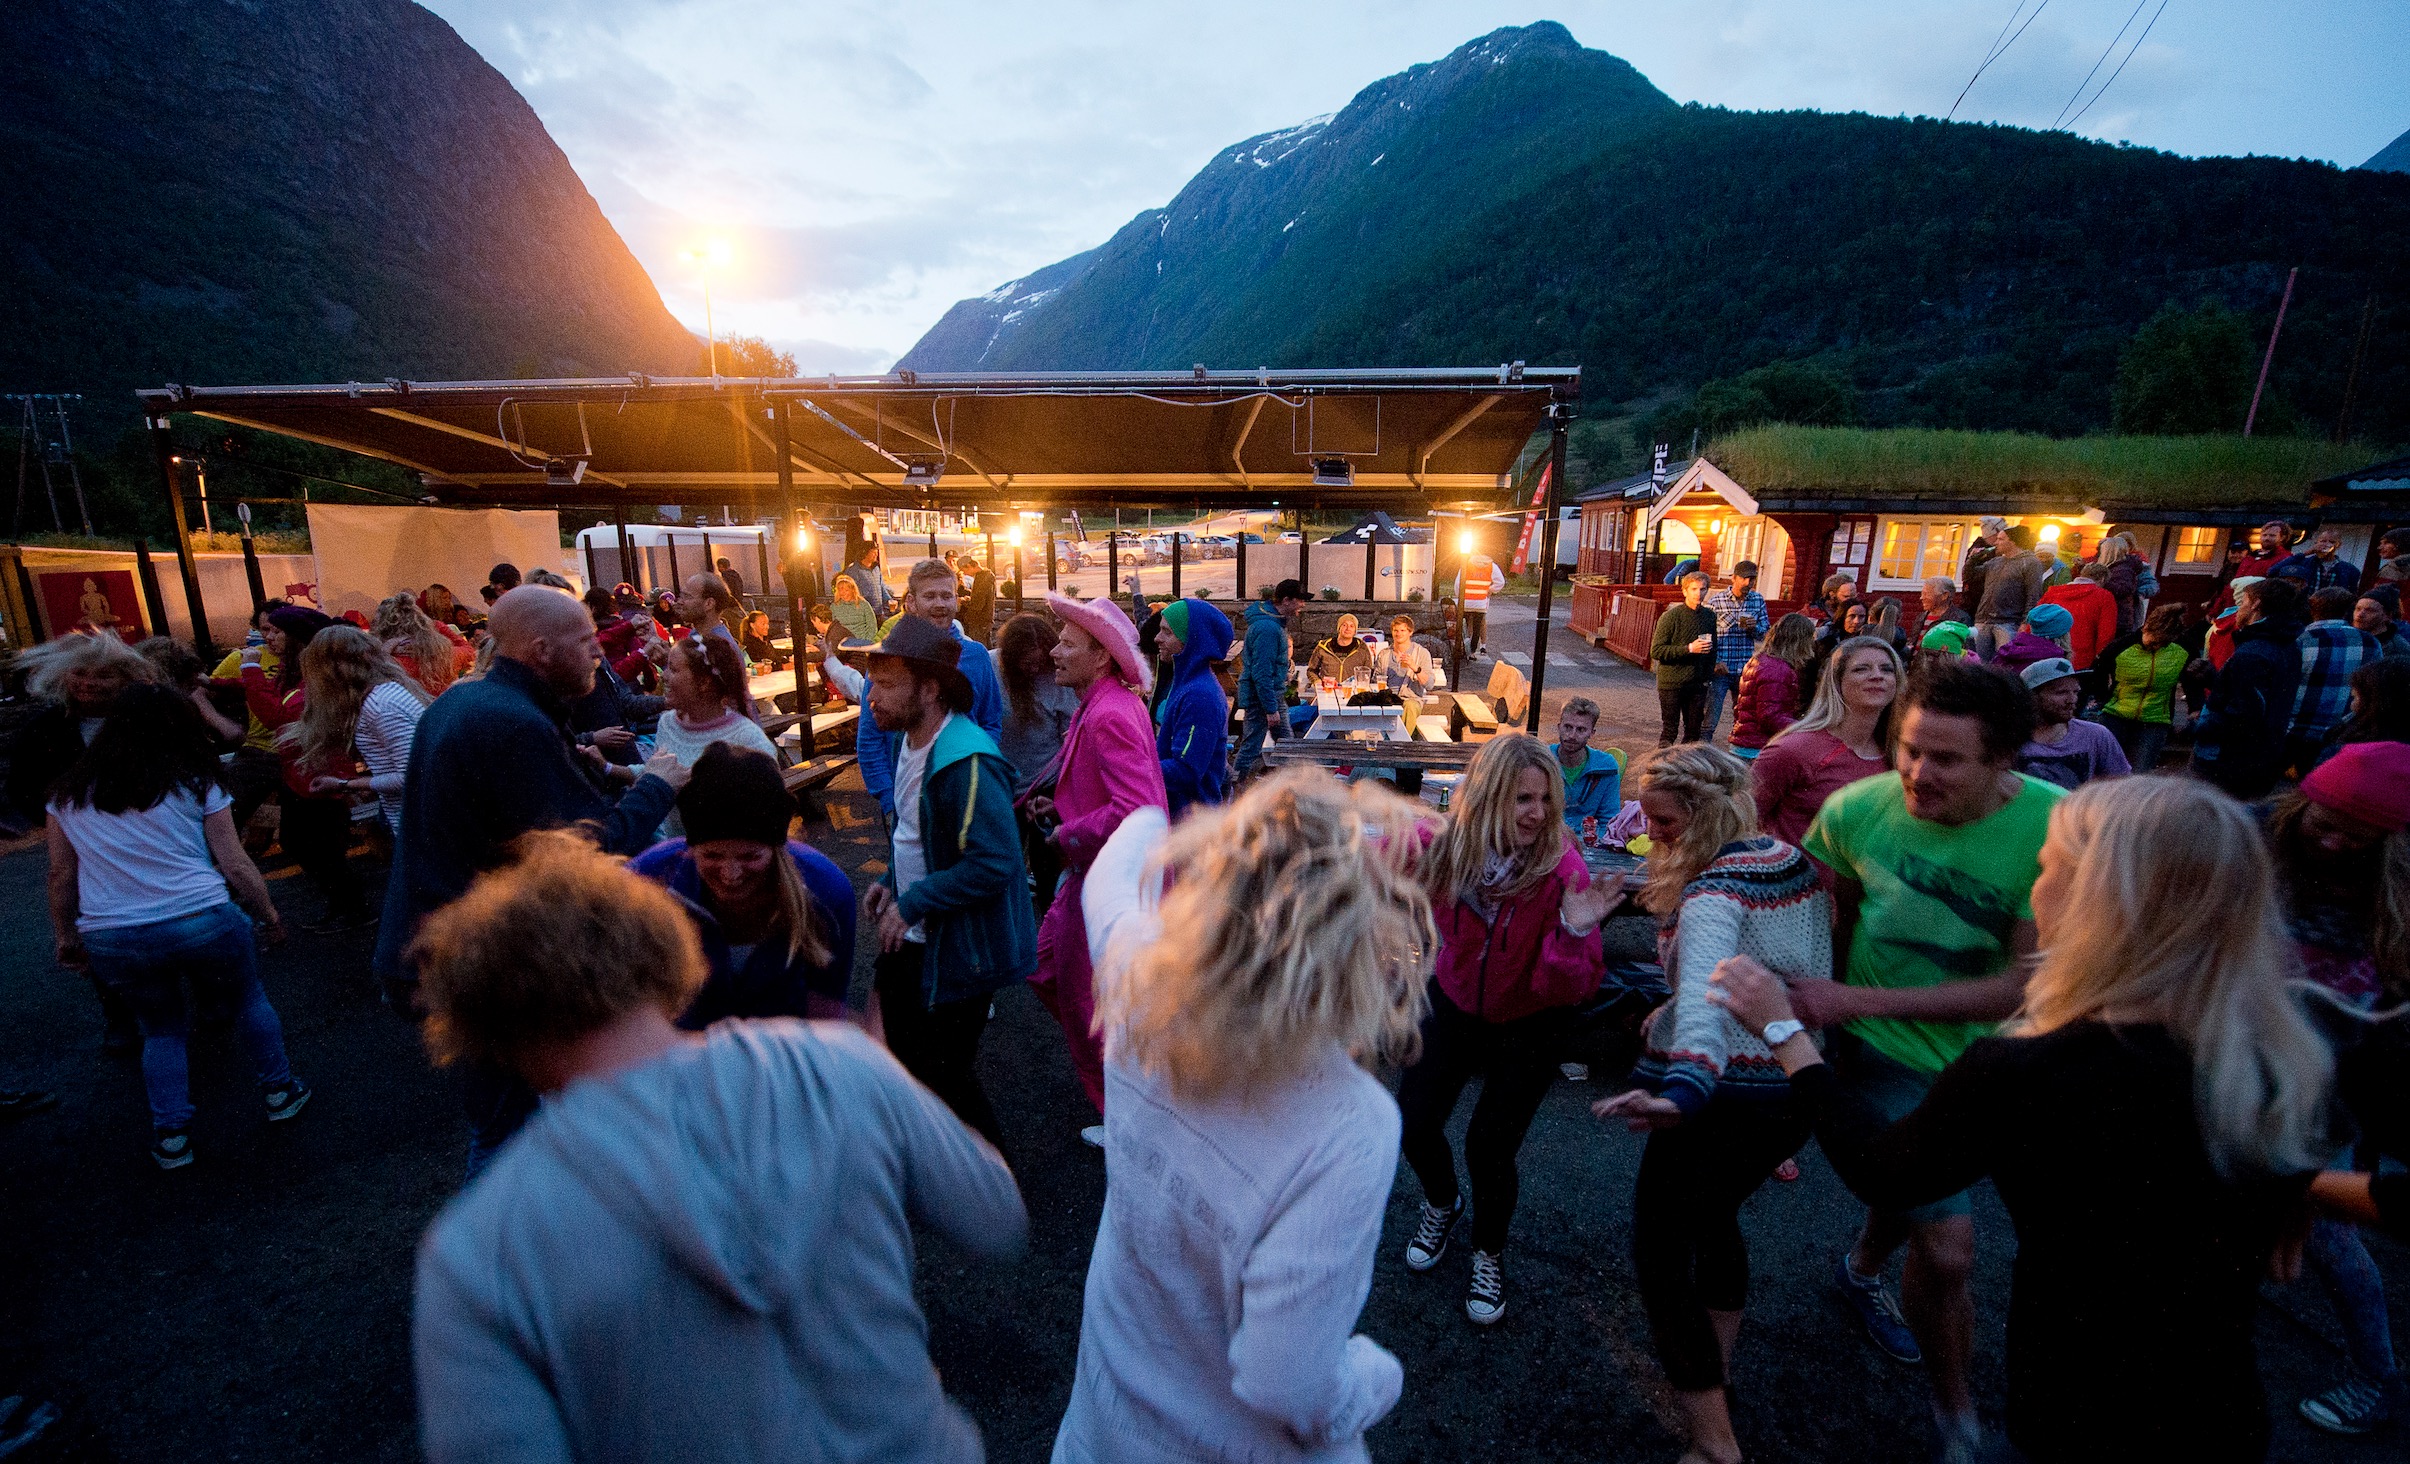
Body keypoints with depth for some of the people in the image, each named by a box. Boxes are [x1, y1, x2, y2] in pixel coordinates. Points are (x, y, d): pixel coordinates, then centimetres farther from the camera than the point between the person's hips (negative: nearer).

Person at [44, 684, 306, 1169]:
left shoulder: (68, 793, 8)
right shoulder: (194, 784, -1)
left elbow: (61, 875, 12)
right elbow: (236, 865, -2)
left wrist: (66, 936, 25)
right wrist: (270, 916, 10)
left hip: (110, 939, 3)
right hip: (200, 922, -3)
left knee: (161, 1029, 22)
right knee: (247, 1001, 21)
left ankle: (170, 1135, 20)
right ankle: (279, 1090, 30)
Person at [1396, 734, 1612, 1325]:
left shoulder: (1562, 871, -30)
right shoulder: (1447, 849, -24)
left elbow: (1567, 992, -28)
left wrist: (1574, 931, -45)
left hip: (1527, 1022, -2)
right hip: (1455, 1004, 3)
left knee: (1488, 1147, -7)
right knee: (1412, 1126, 3)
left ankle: (1490, 1255, 28)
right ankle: (1443, 1204, 40)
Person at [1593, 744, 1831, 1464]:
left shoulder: (1712, 892, -21)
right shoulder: (1797, 861, 3)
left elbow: (1706, 990, -40)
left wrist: (1683, 1089, -54)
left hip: (1727, 1093, -9)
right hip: (1804, 1081, 9)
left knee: (1660, 1249, 6)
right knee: (1715, 1216, 29)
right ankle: (1714, 1372, 44)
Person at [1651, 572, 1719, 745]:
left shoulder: (1710, 616, 6)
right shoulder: (1670, 616, -9)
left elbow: (1712, 650, 18)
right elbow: (1656, 651, -15)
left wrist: (1708, 676, 11)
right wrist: (1689, 649, -20)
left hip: (1697, 685, 5)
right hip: (1671, 684, -5)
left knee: (1694, 732, 9)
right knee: (1669, 731, 1)